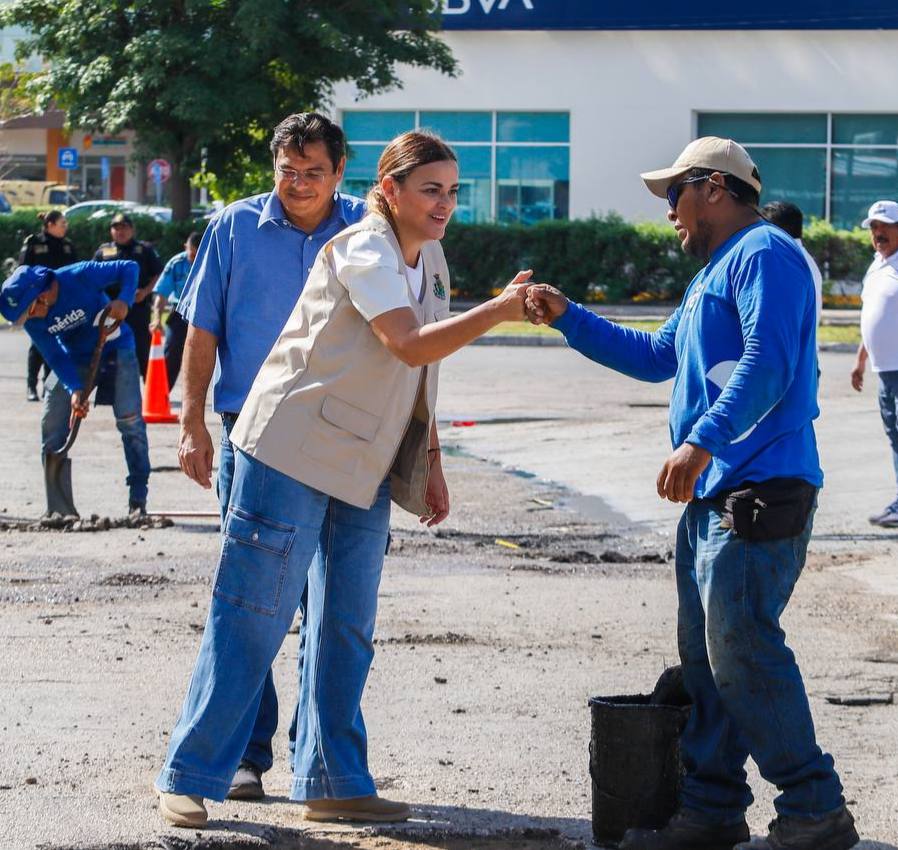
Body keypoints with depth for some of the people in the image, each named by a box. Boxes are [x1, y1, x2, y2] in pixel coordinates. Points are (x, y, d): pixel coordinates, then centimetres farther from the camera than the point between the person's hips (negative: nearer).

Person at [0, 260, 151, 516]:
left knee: (130, 420, -12)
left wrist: (123, 301, -39)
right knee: (51, 426, -3)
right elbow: (55, 357, -16)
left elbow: (130, 268, -23)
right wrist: (75, 389, -31)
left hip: (115, 351, -4)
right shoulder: (32, 321, -17)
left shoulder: (80, 277, -30)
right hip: (74, 359, 4)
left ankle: (138, 501, -5)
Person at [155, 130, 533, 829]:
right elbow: (409, 345, -28)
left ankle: (334, 784, 14)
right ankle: (190, 778, 2)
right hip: (292, 451, -8)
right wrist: (499, 310, -33)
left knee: (347, 629, 8)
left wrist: (429, 465, 15)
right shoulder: (363, 252, -15)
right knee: (254, 620, -6)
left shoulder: (430, 261, 11)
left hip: (365, 469, 8)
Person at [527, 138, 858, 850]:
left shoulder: (764, 254, -9)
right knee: (705, 656, 11)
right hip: (714, 496, 11)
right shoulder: (716, 272, 26)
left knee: (742, 652, -14)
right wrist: (567, 318, 30)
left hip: (758, 494, -11)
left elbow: (767, 364, -23)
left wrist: (703, 441, -31)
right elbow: (655, 356, 36)